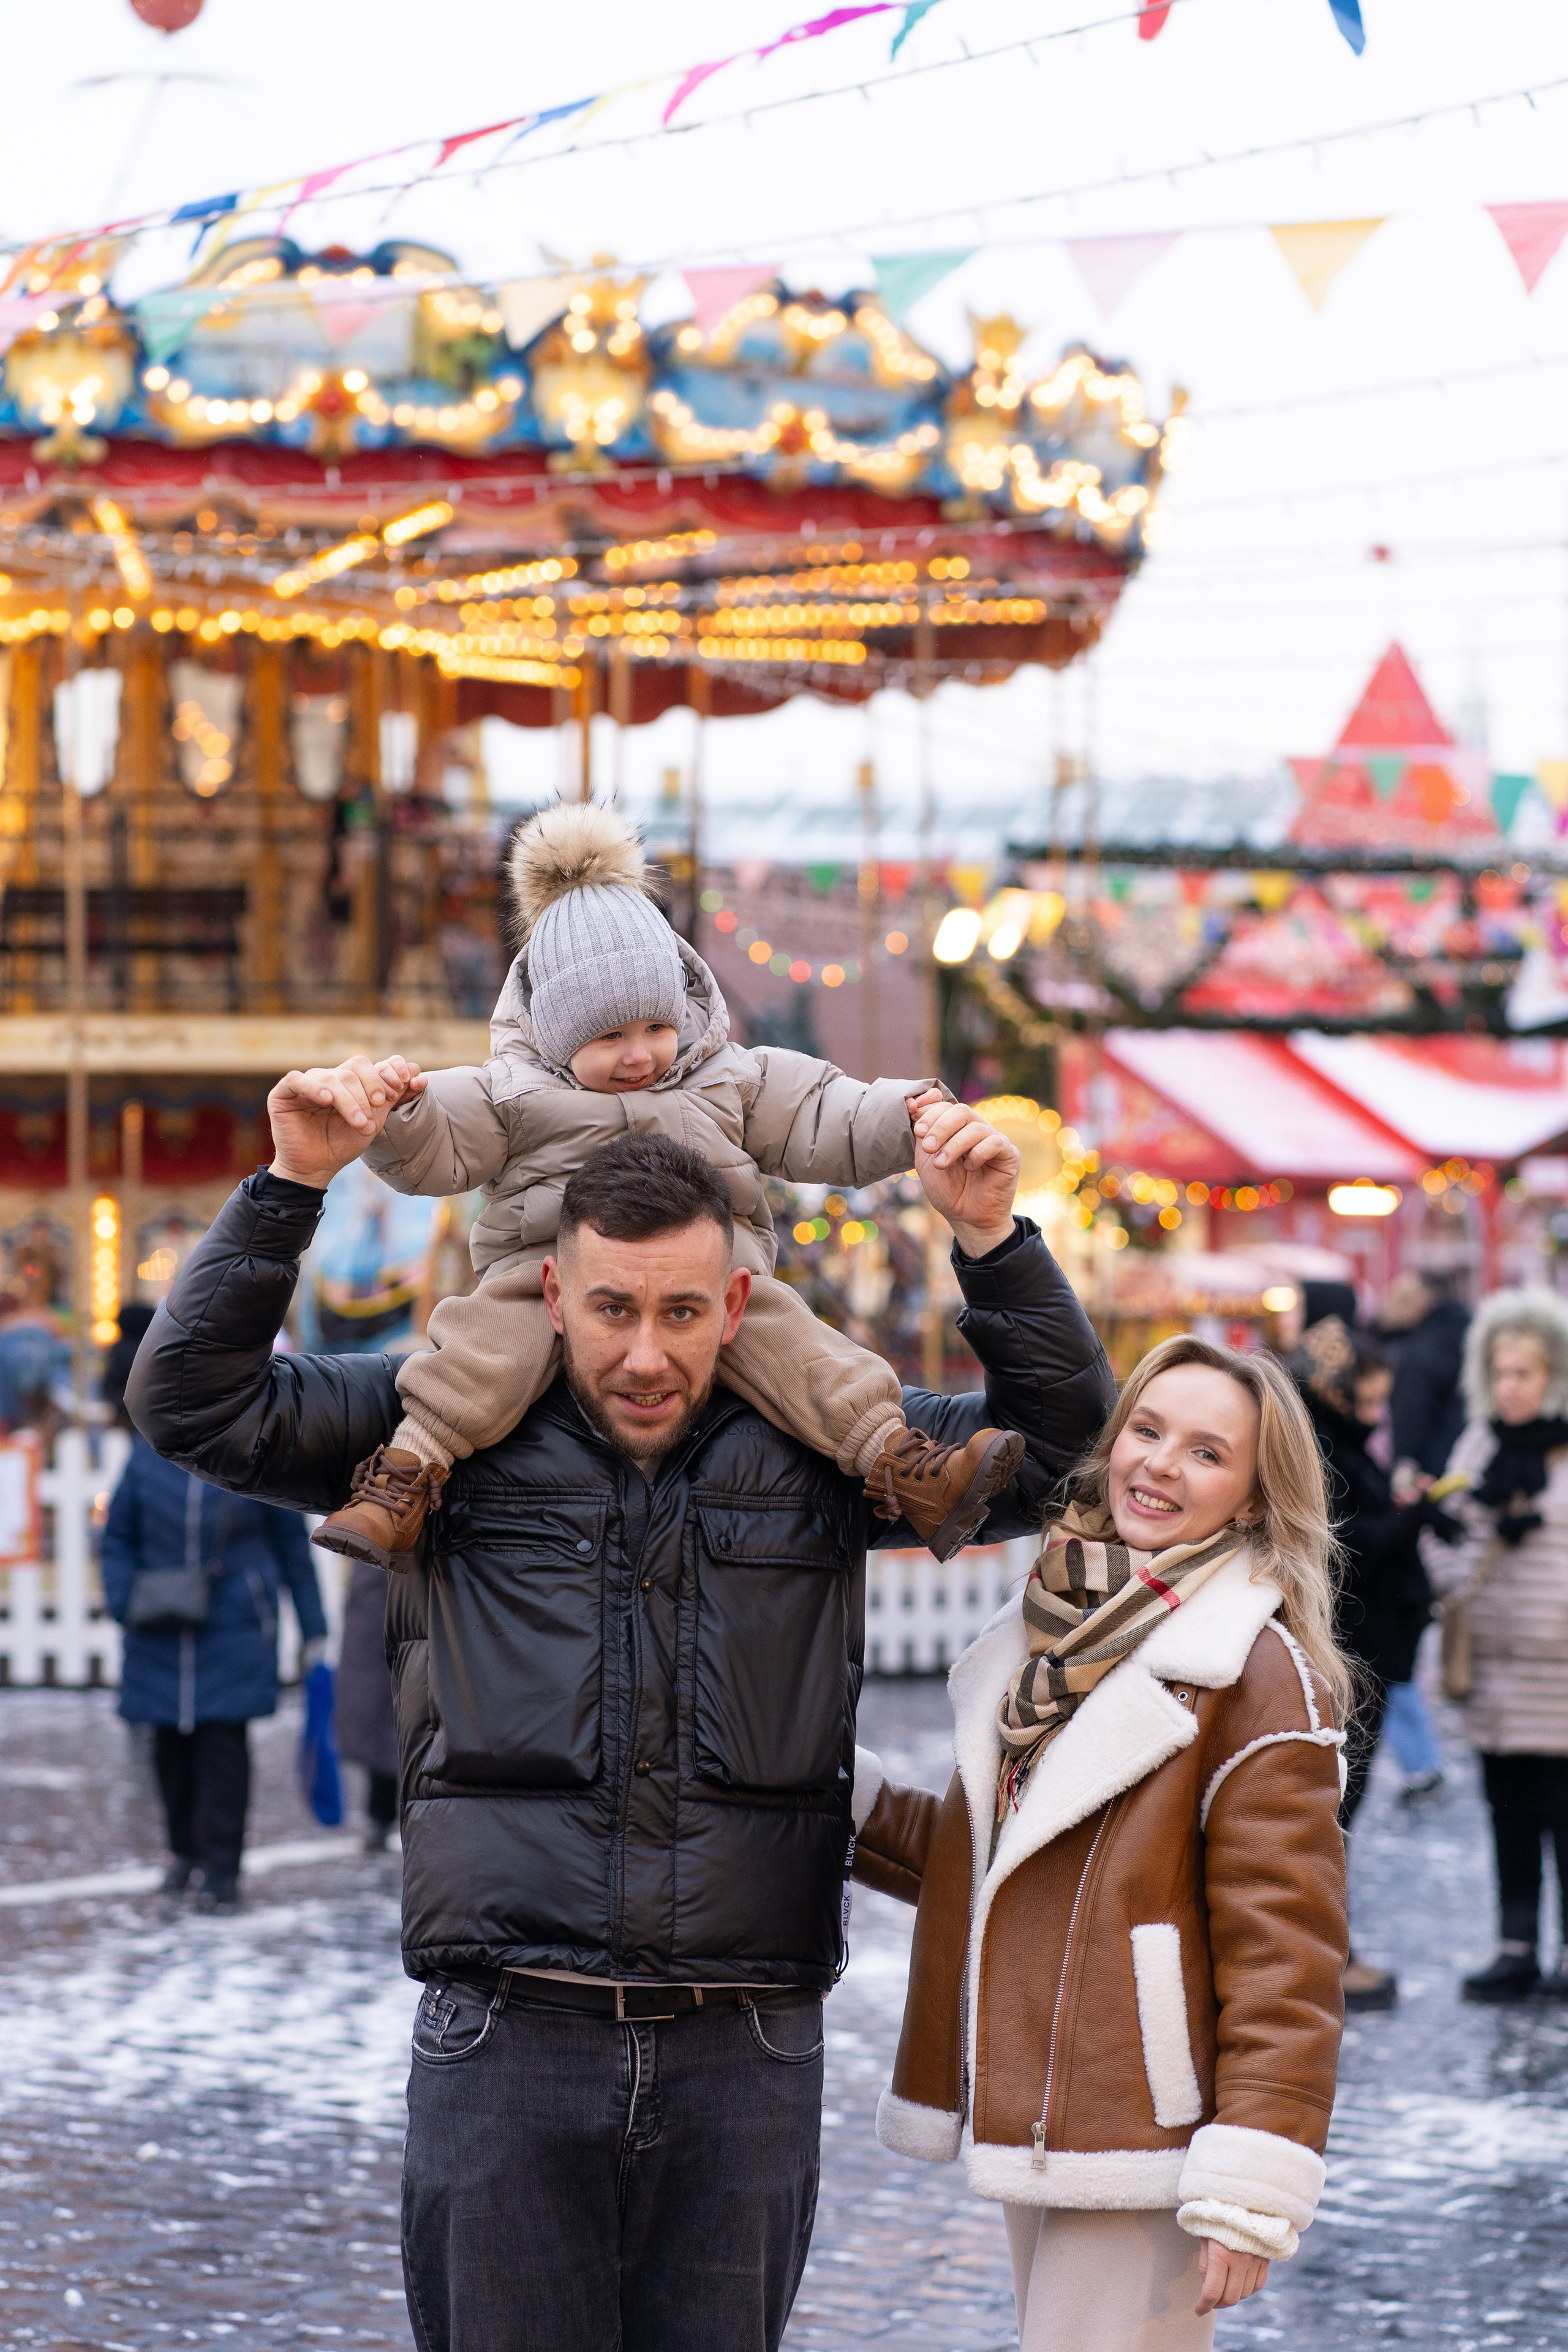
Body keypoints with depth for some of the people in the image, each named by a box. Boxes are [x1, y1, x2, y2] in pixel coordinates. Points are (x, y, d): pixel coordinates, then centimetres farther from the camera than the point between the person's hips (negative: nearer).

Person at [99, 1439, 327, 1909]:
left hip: (234, 1628, -3)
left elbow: (293, 1543, 5)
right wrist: (123, 1602, -6)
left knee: (224, 1741, -10)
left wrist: (314, 1629, 6)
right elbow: (117, 1540, 11)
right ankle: (187, 1852, 27)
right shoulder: (149, 1453, 3)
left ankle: (221, 1871, -5)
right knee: (171, 1746, 7)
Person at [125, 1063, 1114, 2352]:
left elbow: (1060, 1434, 10)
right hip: (507, 2039, -1)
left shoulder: (817, 1454, 7)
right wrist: (291, 1186, -8)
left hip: (745, 2052, 1)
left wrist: (993, 1241, -4)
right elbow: (195, 1398, 1)